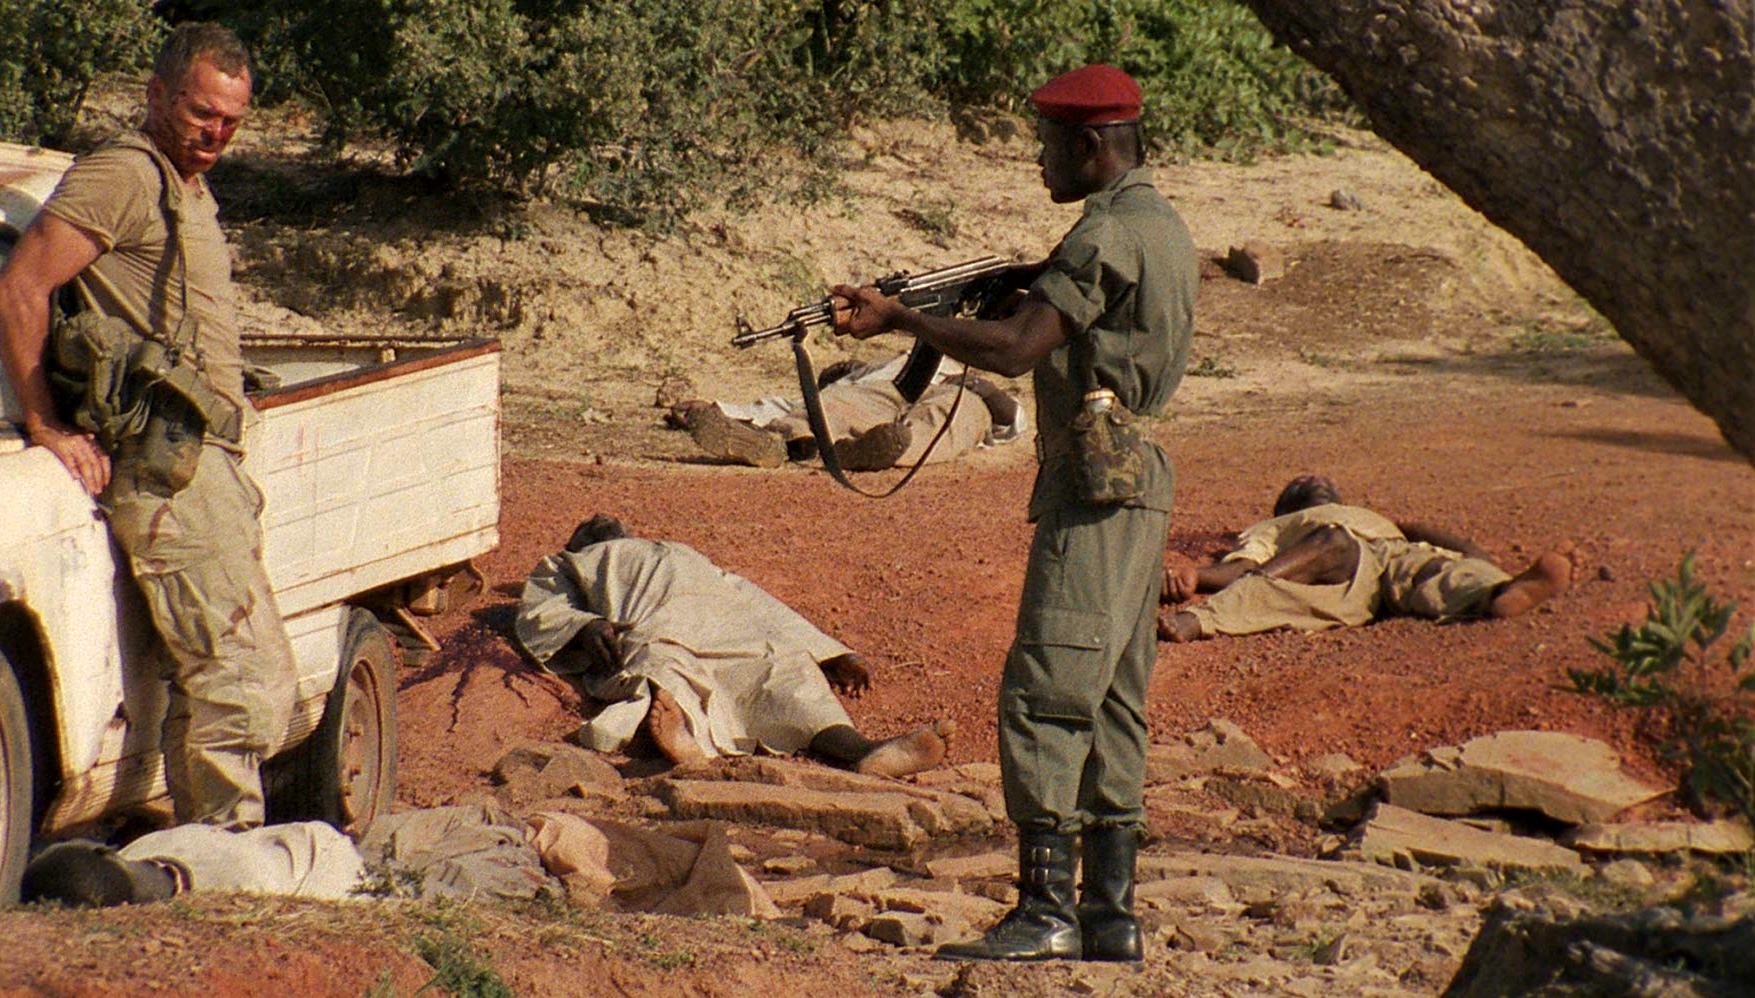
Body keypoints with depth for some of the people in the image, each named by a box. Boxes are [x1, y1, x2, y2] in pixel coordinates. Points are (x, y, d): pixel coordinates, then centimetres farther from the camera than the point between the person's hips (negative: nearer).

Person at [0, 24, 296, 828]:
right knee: (250, 677, -13)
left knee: (207, 683, 12)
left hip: (209, 460, 10)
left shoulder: (190, 192, 21)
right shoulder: (123, 176, -9)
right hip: (166, 463, -10)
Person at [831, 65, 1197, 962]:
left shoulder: (1106, 234, -14)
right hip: (1139, 488, 10)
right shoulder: (1160, 226, 17)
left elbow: (1015, 350, -21)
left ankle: (1046, 911, -12)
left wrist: (898, 319, -15)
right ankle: (1111, 914, 12)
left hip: (1095, 489, -10)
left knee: (1042, 699, -10)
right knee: (1110, 705, 11)